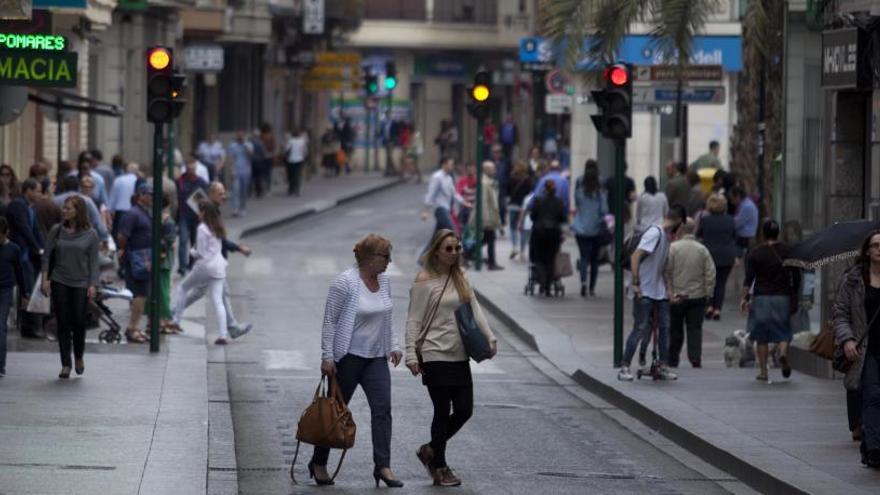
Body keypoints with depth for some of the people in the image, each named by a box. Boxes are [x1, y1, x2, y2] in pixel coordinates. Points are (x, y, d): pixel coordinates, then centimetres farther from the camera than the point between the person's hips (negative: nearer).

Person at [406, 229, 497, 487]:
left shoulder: (460, 278, 11)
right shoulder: (424, 281, -8)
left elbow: (475, 309, 8)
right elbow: (414, 321, -8)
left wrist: (490, 338, -5)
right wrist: (411, 355, -14)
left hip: (459, 356, 6)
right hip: (435, 356, -6)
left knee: (464, 410, 4)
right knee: (443, 412, -1)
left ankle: (431, 451, 25)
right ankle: (439, 467, 13)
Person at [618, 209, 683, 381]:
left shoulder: (667, 237, 15)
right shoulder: (655, 233, -13)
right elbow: (635, 256, -20)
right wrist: (635, 283, -24)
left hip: (659, 292, 9)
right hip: (644, 292, -9)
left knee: (664, 328, 6)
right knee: (640, 329, -9)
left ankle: (664, 367, 13)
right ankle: (624, 368, -4)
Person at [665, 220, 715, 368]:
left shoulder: (673, 248, -8)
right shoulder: (702, 249, 0)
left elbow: (666, 272, -10)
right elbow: (710, 274, -1)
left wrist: (670, 293, -6)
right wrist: (707, 292, 5)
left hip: (676, 296, -1)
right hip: (697, 295, 2)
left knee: (675, 330, 9)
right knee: (695, 329, 4)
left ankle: (672, 360, 16)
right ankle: (696, 359, -6)